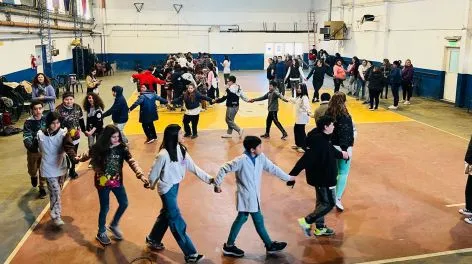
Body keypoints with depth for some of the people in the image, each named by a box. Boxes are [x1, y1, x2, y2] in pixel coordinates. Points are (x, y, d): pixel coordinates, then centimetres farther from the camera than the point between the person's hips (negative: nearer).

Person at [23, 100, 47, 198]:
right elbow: (26, 138, -21)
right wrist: (31, 146, -40)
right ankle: (34, 176, 51)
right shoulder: (28, 122, -14)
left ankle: (42, 188, 29)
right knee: (32, 170, 15)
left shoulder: (46, 119, -6)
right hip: (33, 151, -1)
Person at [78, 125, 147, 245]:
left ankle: (114, 225, 36)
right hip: (103, 182, -3)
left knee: (124, 204, 9)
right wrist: (79, 159, 15)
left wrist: (141, 175, -33)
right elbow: (89, 155, 4)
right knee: (105, 208, 6)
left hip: (117, 181, 3)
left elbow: (132, 162, -21)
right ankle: (101, 233, 30)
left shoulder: (121, 147, -12)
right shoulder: (98, 148, -18)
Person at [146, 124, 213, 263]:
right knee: (177, 221, -1)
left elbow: (193, 167, -2)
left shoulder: (181, 150, -3)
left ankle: (153, 239, 47)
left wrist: (209, 179, -9)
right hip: (167, 188, -8)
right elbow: (154, 172, -13)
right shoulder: (164, 154, -27)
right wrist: (152, 185, 4)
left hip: (175, 186, 8)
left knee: (166, 214, 23)